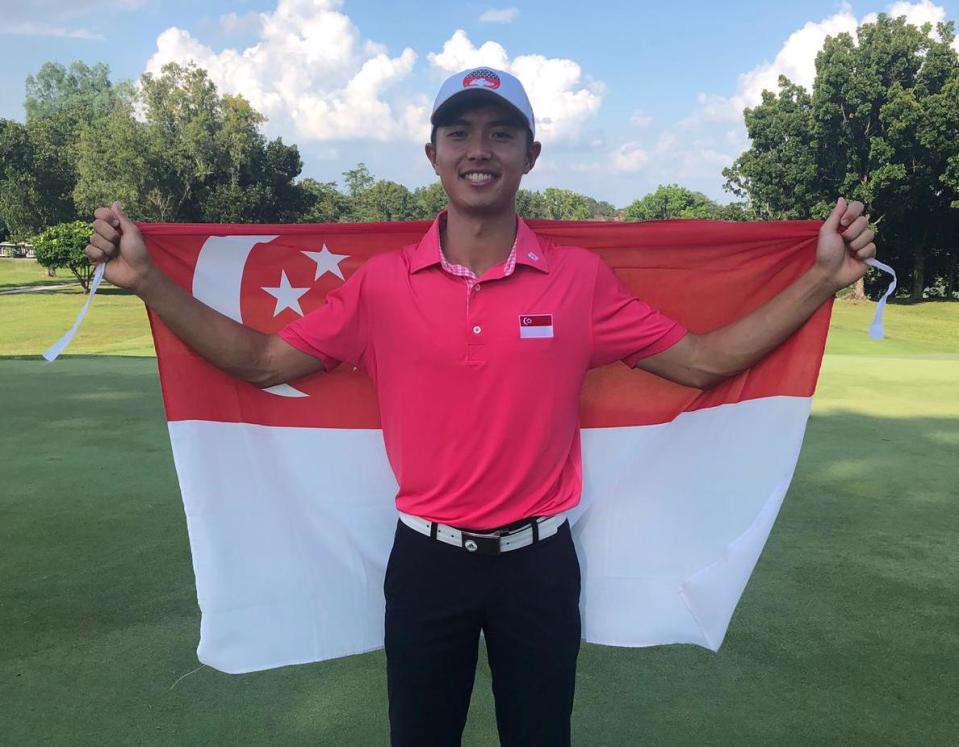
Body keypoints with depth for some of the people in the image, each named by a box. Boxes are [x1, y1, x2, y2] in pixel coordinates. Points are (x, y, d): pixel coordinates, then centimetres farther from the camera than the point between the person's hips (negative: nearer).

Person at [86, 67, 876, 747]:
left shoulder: (581, 278, -6)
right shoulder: (382, 282, -6)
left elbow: (705, 360, -1)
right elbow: (262, 361, -1)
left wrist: (823, 277, -7)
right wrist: (147, 279, -8)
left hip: (539, 560, 0)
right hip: (426, 559, 1)